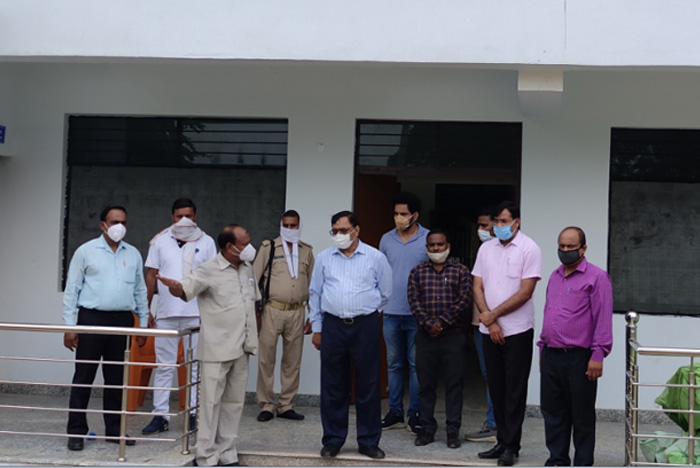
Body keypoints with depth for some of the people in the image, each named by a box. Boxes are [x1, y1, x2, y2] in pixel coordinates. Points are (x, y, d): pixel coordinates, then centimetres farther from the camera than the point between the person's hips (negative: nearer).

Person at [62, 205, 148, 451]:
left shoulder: (133, 254, 12)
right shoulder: (86, 251, 2)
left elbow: (140, 291, 16)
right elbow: (72, 290, 0)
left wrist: (143, 324, 11)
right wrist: (69, 326, -6)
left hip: (122, 321, 3)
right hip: (92, 318, -3)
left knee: (116, 379, 8)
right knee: (83, 376, -1)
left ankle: (114, 430, 16)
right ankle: (76, 431, 7)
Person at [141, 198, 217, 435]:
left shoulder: (206, 242, 5)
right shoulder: (160, 241, 7)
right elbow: (151, 275, 8)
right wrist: (146, 309, 3)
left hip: (197, 313, 0)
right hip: (166, 313, 1)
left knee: (196, 365, 5)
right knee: (164, 365, 5)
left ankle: (195, 414, 13)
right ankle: (160, 415, 11)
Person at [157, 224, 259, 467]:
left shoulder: (247, 268, 11)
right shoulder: (209, 271, -10)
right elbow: (185, 289, -21)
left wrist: (254, 330, 17)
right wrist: (175, 286, -44)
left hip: (241, 348, 7)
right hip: (216, 349, -7)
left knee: (234, 402, 13)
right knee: (211, 402, -1)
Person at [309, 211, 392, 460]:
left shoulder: (375, 257, 1)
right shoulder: (324, 258, 8)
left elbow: (385, 293, 10)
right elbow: (315, 294, 12)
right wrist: (316, 328, 10)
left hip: (366, 327, -2)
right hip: (332, 325, 2)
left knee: (368, 385, 2)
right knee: (333, 386, 6)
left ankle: (369, 441, 13)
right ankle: (333, 439, 17)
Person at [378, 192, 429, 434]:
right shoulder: (387, 240, 8)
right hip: (391, 312, 4)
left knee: (416, 364, 2)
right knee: (394, 364, 10)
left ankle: (415, 414, 10)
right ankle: (395, 412, 19)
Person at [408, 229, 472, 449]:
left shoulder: (460, 271, 3)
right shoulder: (417, 272, 9)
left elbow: (464, 301, -6)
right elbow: (414, 301, 0)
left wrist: (442, 322, -13)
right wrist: (428, 323, -13)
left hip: (454, 337, -2)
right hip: (426, 336, 2)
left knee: (454, 384, 2)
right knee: (426, 384, 7)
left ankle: (453, 431, 9)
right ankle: (427, 428, 16)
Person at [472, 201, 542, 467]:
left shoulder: (529, 249, -7)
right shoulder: (486, 248, 9)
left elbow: (525, 292, -13)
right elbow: (477, 287, 6)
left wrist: (493, 314, -11)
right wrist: (490, 321, -5)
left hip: (517, 331, -5)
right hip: (489, 331, 5)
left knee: (514, 390, 0)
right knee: (496, 388, 11)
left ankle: (511, 446, 8)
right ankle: (502, 441, 21)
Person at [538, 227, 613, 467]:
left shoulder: (596, 277, -7)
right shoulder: (555, 277, 16)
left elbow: (603, 319, -12)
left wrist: (598, 355, -16)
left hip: (579, 358, -7)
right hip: (551, 357, 7)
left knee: (582, 416, 4)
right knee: (553, 411, 12)